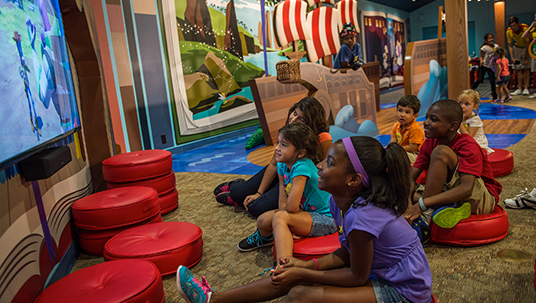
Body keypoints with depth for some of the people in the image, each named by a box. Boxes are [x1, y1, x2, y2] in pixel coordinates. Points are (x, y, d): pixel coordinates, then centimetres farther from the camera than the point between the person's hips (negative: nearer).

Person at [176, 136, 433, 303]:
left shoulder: (362, 217, -33)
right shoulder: (340, 201, -6)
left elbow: (357, 277, -20)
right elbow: (347, 252, 4)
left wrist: (302, 274, -16)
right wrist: (307, 266, -8)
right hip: (374, 268, 8)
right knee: (292, 275, -1)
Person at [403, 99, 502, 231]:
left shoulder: (468, 146, -20)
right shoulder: (429, 144, 0)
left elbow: (466, 189, -34)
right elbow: (409, 178, -7)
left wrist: (422, 203, -41)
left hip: (482, 200, -7)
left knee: (441, 152, -29)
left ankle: (426, 213, -28)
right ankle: (447, 209, -22)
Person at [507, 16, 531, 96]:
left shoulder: (525, 28, -28)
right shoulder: (508, 32, -17)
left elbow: (527, 43, -22)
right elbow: (510, 46, -7)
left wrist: (526, 58, -22)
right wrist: (512, 58, -16)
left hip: (526, 48, -3)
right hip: (517, 48, 3)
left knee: (526, 68, -8)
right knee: (519, 69, 0)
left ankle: (526, 88, -6)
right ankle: (520, 89, 1)